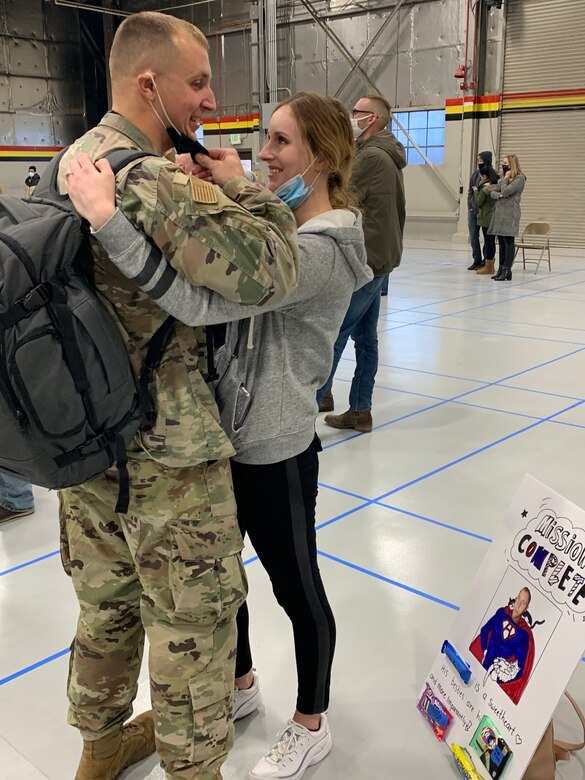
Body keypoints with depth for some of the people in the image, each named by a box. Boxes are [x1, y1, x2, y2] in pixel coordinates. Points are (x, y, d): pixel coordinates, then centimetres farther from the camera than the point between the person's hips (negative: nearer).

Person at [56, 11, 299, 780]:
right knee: (193, 624, 10)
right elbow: (267, 272, -31)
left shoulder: (73, 161, 8)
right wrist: (243, 189, -13)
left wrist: (205, 188, 3)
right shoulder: (151, 178, -22)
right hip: (167, 454, -9)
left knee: (108, 602, 25)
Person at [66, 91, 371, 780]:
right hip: (228, 431, 9)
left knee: (296, 589, 12)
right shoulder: (275, 225, 7)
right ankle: (240, 684, 49)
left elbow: (206, 302, -35)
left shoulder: (321, 248, -23)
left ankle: (311, 725, 37)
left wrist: (105, 215, -35)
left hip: (274, 450, -9)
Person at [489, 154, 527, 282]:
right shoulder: (503, 179, 19)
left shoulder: (520, 178, -6)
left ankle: (507, 271, -9)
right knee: (501, 242, 9)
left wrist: (506, 179, -2)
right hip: (499, 213, 8)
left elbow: (505, 191, -17)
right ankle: (501, 269, 14)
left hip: (510, 214, -8)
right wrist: (500, 195, -9)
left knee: (508, 242, -8)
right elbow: (492, 193, 11)